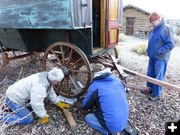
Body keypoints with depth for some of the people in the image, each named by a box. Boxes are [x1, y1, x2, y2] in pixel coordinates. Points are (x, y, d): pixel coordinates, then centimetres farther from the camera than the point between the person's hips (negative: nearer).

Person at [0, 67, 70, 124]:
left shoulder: (46, 78, -5)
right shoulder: (40, 85, -35)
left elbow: (50, 92, 9)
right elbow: (37, 103, -33)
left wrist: (59, 103, 14)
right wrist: (44, 117, -17)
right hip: (14, 99, -9)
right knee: (28, 119, -2)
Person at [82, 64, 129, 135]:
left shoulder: (95, 85, -12)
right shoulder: (117, 80, 2)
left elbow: (84, 106, 0)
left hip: (112, 124, -6)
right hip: (124, 121, 6)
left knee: (87, 117, 14)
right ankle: (123, 129, 17)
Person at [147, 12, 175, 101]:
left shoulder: (166, 29, -13)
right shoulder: (153, 30, 12)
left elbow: (170, 44, -17)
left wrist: (158, 52, -21)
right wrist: (148, 50, 10)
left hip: (160, 58, -8)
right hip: (152, 57, 8)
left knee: (158, 76, -1)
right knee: (150, 74, 15)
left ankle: (156, 95, 11)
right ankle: (149, 88, 31)